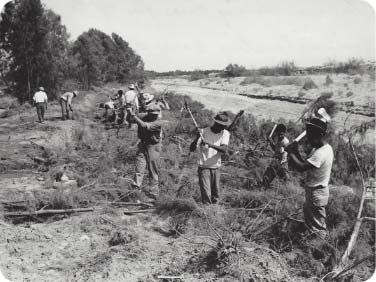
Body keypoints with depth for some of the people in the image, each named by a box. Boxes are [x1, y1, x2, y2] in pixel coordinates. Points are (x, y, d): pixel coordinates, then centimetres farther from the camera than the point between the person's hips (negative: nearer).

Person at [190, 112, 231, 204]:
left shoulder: (225, 133, -1)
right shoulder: (204, 132, -10)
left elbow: (224, 150, -18)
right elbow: (192, 149, -13)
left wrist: (209, 144, -31)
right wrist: (198, 137, -30)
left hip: (216, 167, 3)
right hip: (204, 167, -3)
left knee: (215, 197, 9)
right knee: (206, 195, -10)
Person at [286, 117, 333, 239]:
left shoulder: (321, 153, -29)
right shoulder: (321, 148, 4)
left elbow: (302, 167, -33)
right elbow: (305, 164, 6)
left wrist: (291, 152, -21)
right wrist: (296, 152, -8)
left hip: (316, 193, -10)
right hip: (315, 191, 10)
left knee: (318, 229, 6)